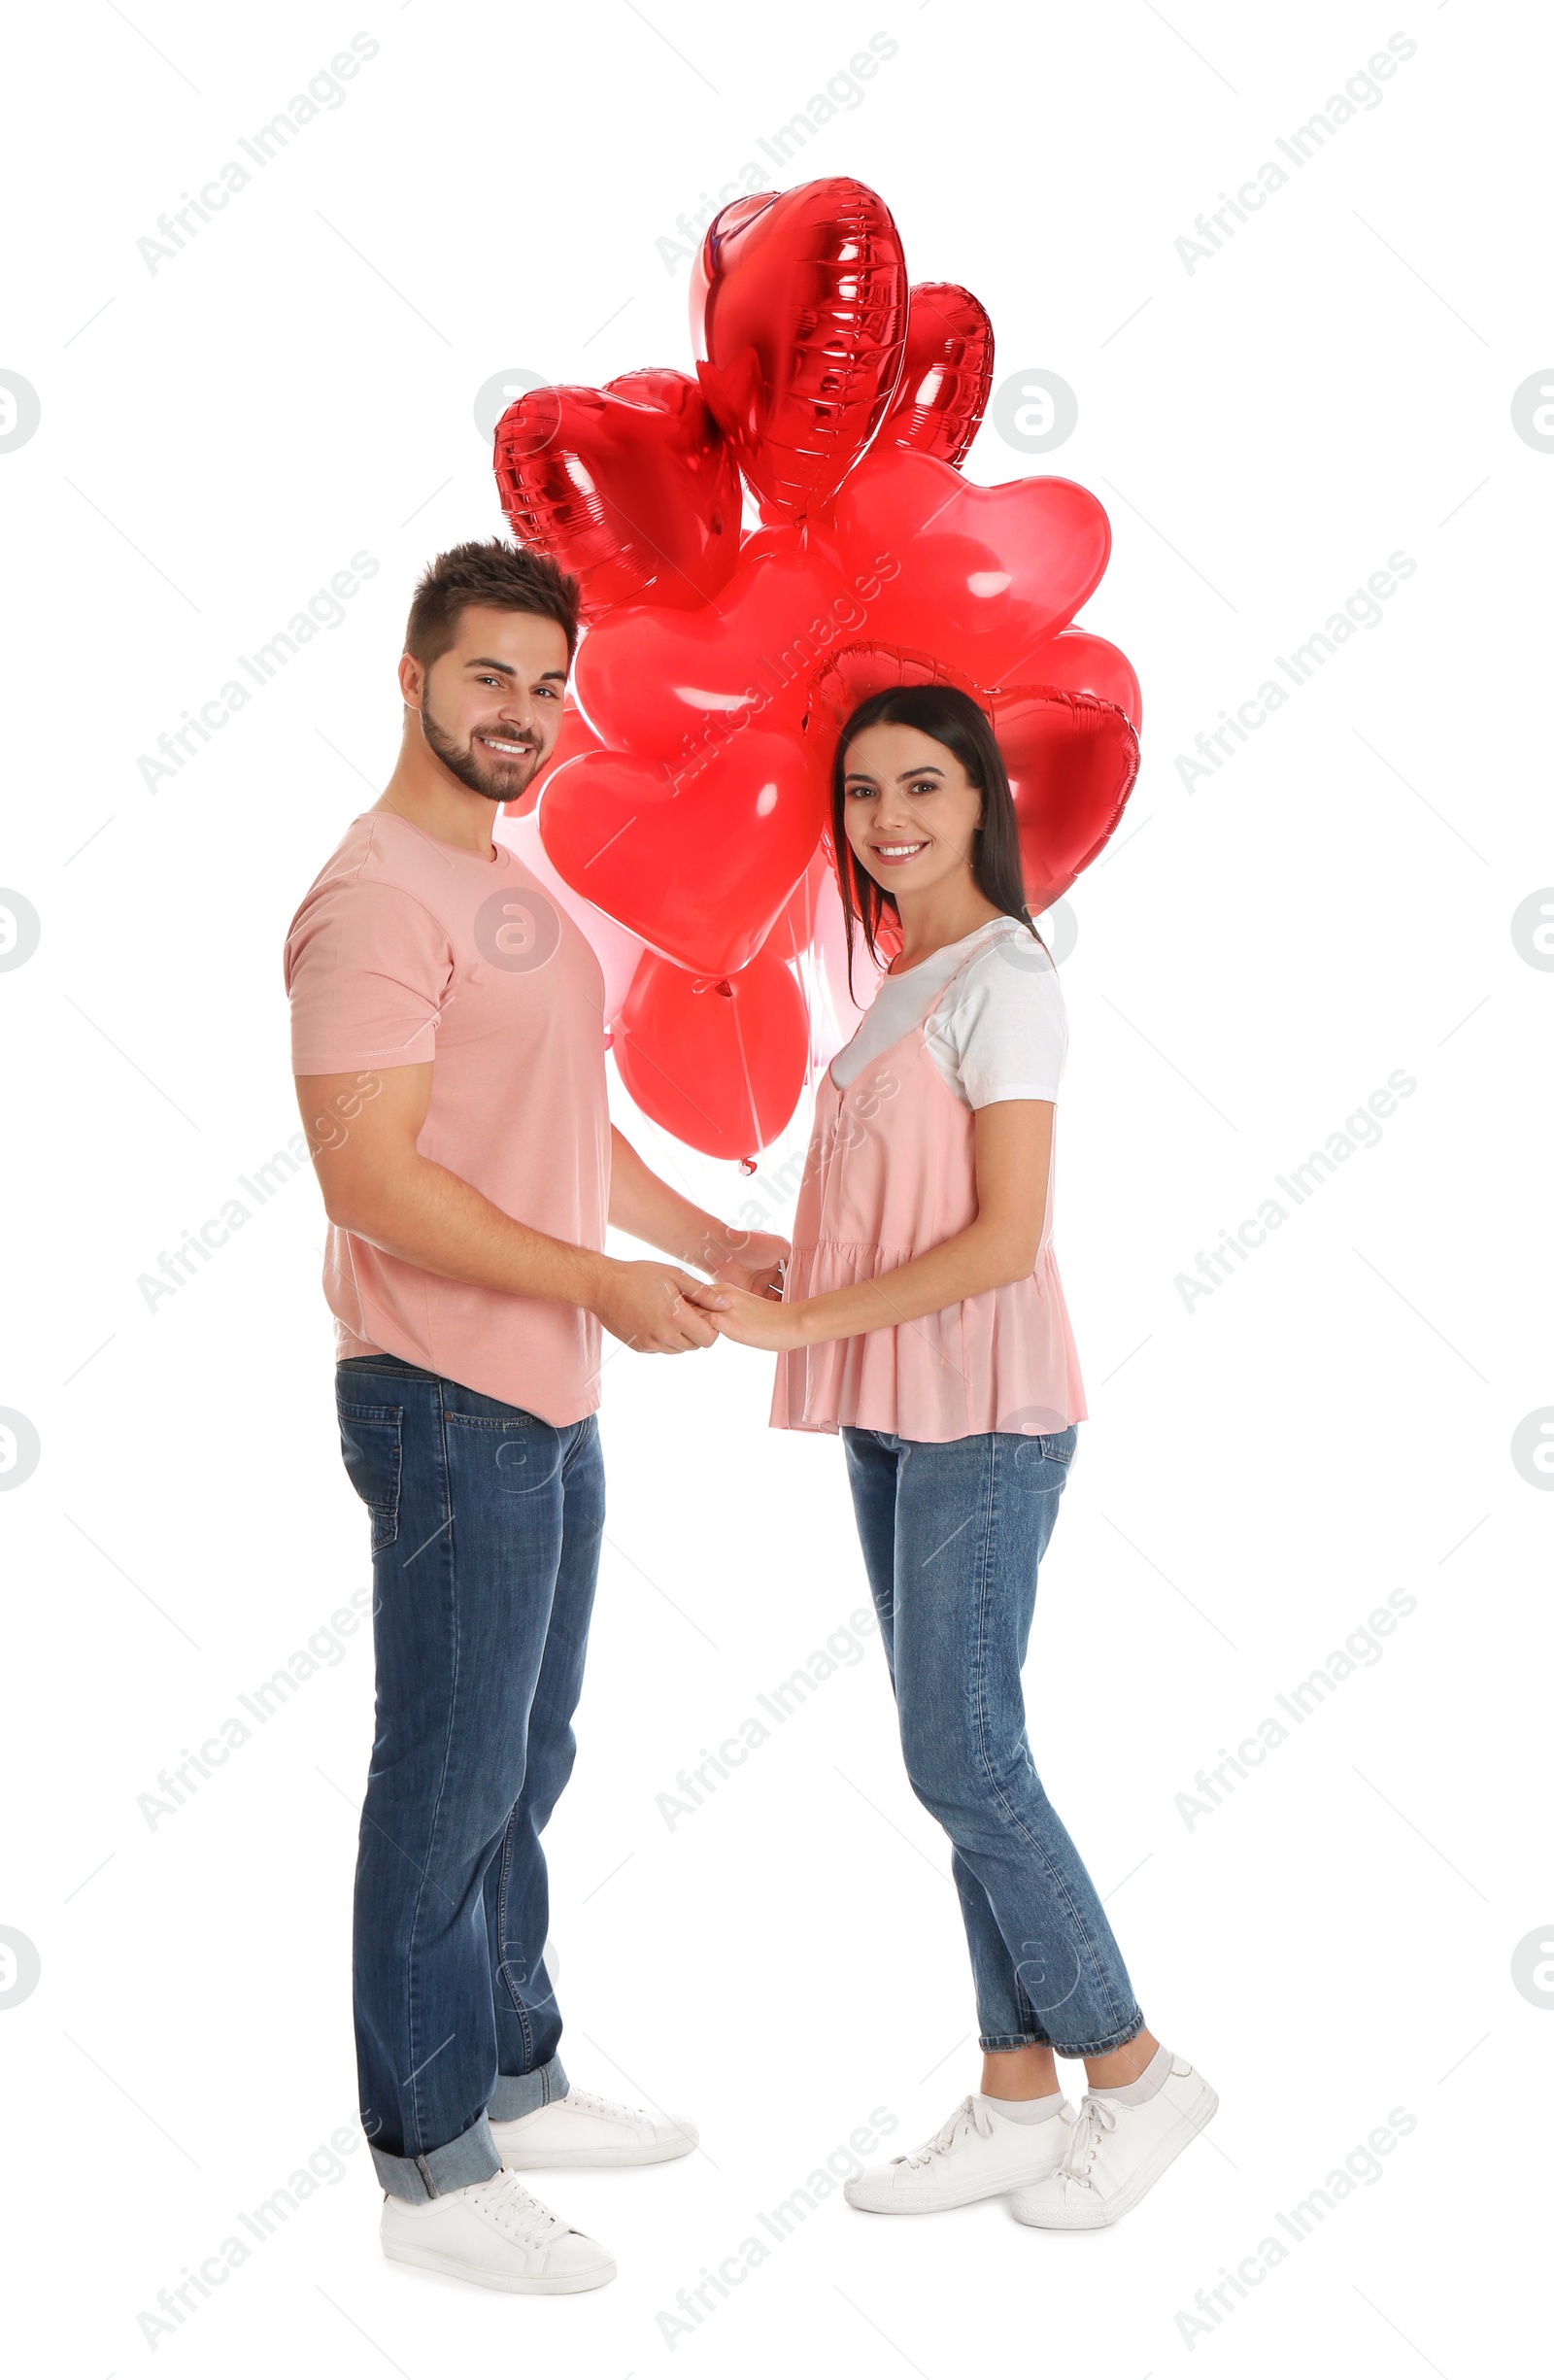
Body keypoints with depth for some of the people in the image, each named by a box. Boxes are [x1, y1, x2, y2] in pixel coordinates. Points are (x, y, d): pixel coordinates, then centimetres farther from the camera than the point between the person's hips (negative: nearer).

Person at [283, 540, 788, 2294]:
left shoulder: (512, 890, 17)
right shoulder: (378, 893, -15)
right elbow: (372, 1178, -22)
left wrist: (712, 1242, 18)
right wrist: (601, 1284, -21)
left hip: (550, 1407, 10)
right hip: (449, 1409, -10)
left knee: (523, 1769, 19)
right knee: (449, 1786, 0)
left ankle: (515, 2084, 34)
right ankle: (429, 2169, 14)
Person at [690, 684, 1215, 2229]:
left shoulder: (1003, 979, -11)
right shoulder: (902, 982, 16)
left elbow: (1007, 1235, -17)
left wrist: (802, 1322, -17)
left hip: (981, 1418, -9)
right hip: (893, 1417, 9)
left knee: (962, 1762, -5)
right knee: (957, 1760, 10)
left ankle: (1136, 2076, 12)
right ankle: (1018, 2101, 20)